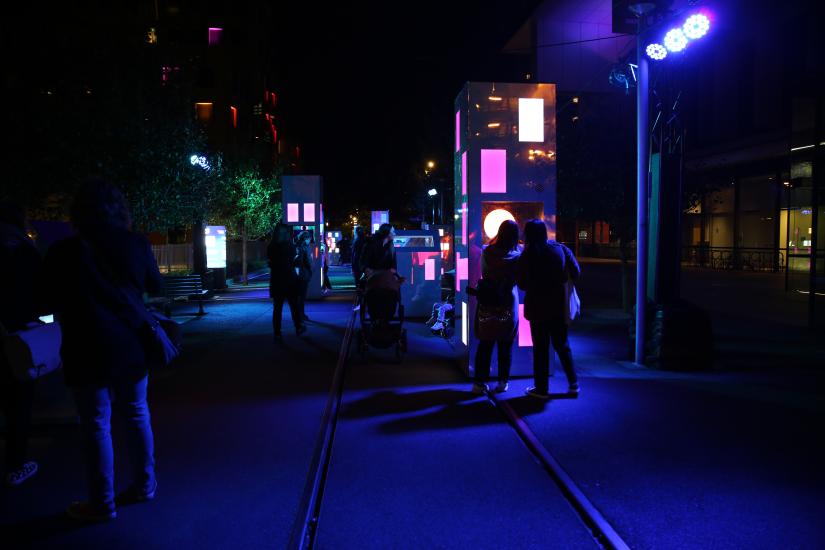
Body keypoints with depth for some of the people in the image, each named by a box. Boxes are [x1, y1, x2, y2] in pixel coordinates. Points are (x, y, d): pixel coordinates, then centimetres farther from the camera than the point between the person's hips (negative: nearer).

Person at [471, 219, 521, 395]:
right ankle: (503, 382, 19)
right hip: (508, 306, 0)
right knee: (505, 346, 12)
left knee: (485, 344, 9)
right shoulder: (518, 255, -10)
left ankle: (480, 382, 10)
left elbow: (484, 272, 3)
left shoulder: (487, 252, -11)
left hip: (487, 306, 0)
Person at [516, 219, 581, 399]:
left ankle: (541, 388, 10)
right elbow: (576, 273, 2)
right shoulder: (560, 249, -2)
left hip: (537, 306, -3)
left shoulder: (527, 255, -9)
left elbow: (521, 284, -6)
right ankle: (573, 384, 20)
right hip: (559, 305, 3)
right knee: (562, 344, 16)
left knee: (540, 347, 5)